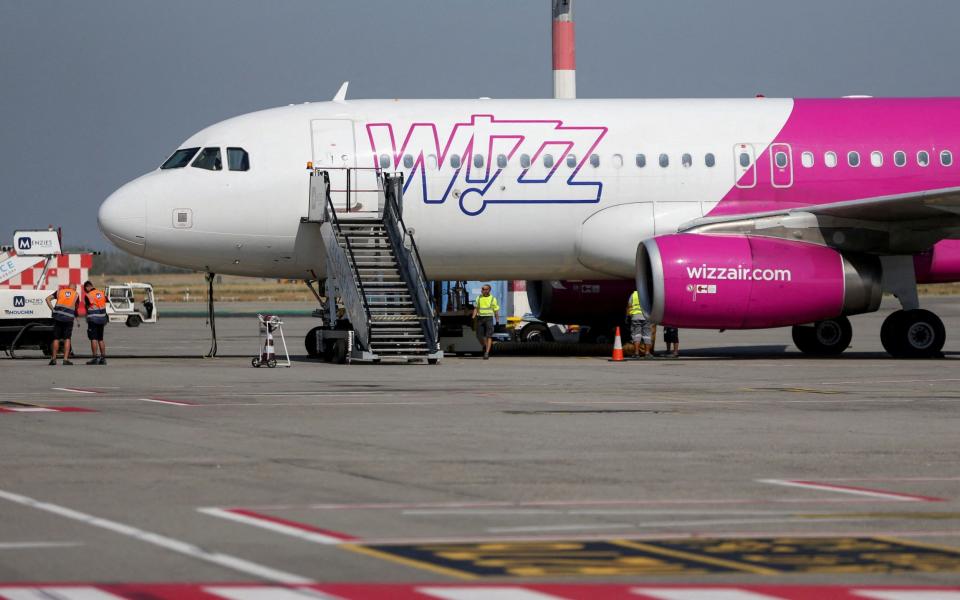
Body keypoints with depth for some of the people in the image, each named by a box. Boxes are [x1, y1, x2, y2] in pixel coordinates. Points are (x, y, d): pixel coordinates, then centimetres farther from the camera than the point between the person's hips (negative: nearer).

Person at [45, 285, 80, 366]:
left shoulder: (60, 291, 15)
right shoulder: (76, 295, 13)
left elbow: (48, 299, 5)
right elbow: (77, 307, 21)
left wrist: (52, 310, 3)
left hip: (58, 317, 1)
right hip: (69, 318, -1)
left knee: (56, 339, 8)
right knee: (67, 339, 2)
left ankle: (53, 358, 10)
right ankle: (66, 359, -6)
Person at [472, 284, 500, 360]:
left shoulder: (492, 299, 2)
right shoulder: (479, 298, 9)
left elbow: (496, 310, 5)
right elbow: (476, 308, 7)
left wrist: (497, 321, 1)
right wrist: (473, 317, -7)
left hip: (489, 318, -3)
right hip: (480, 318, 3)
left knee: (488, 336, -11)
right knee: (480, 336, 2)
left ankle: (487, 353, -13)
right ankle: (485, 347, 30)